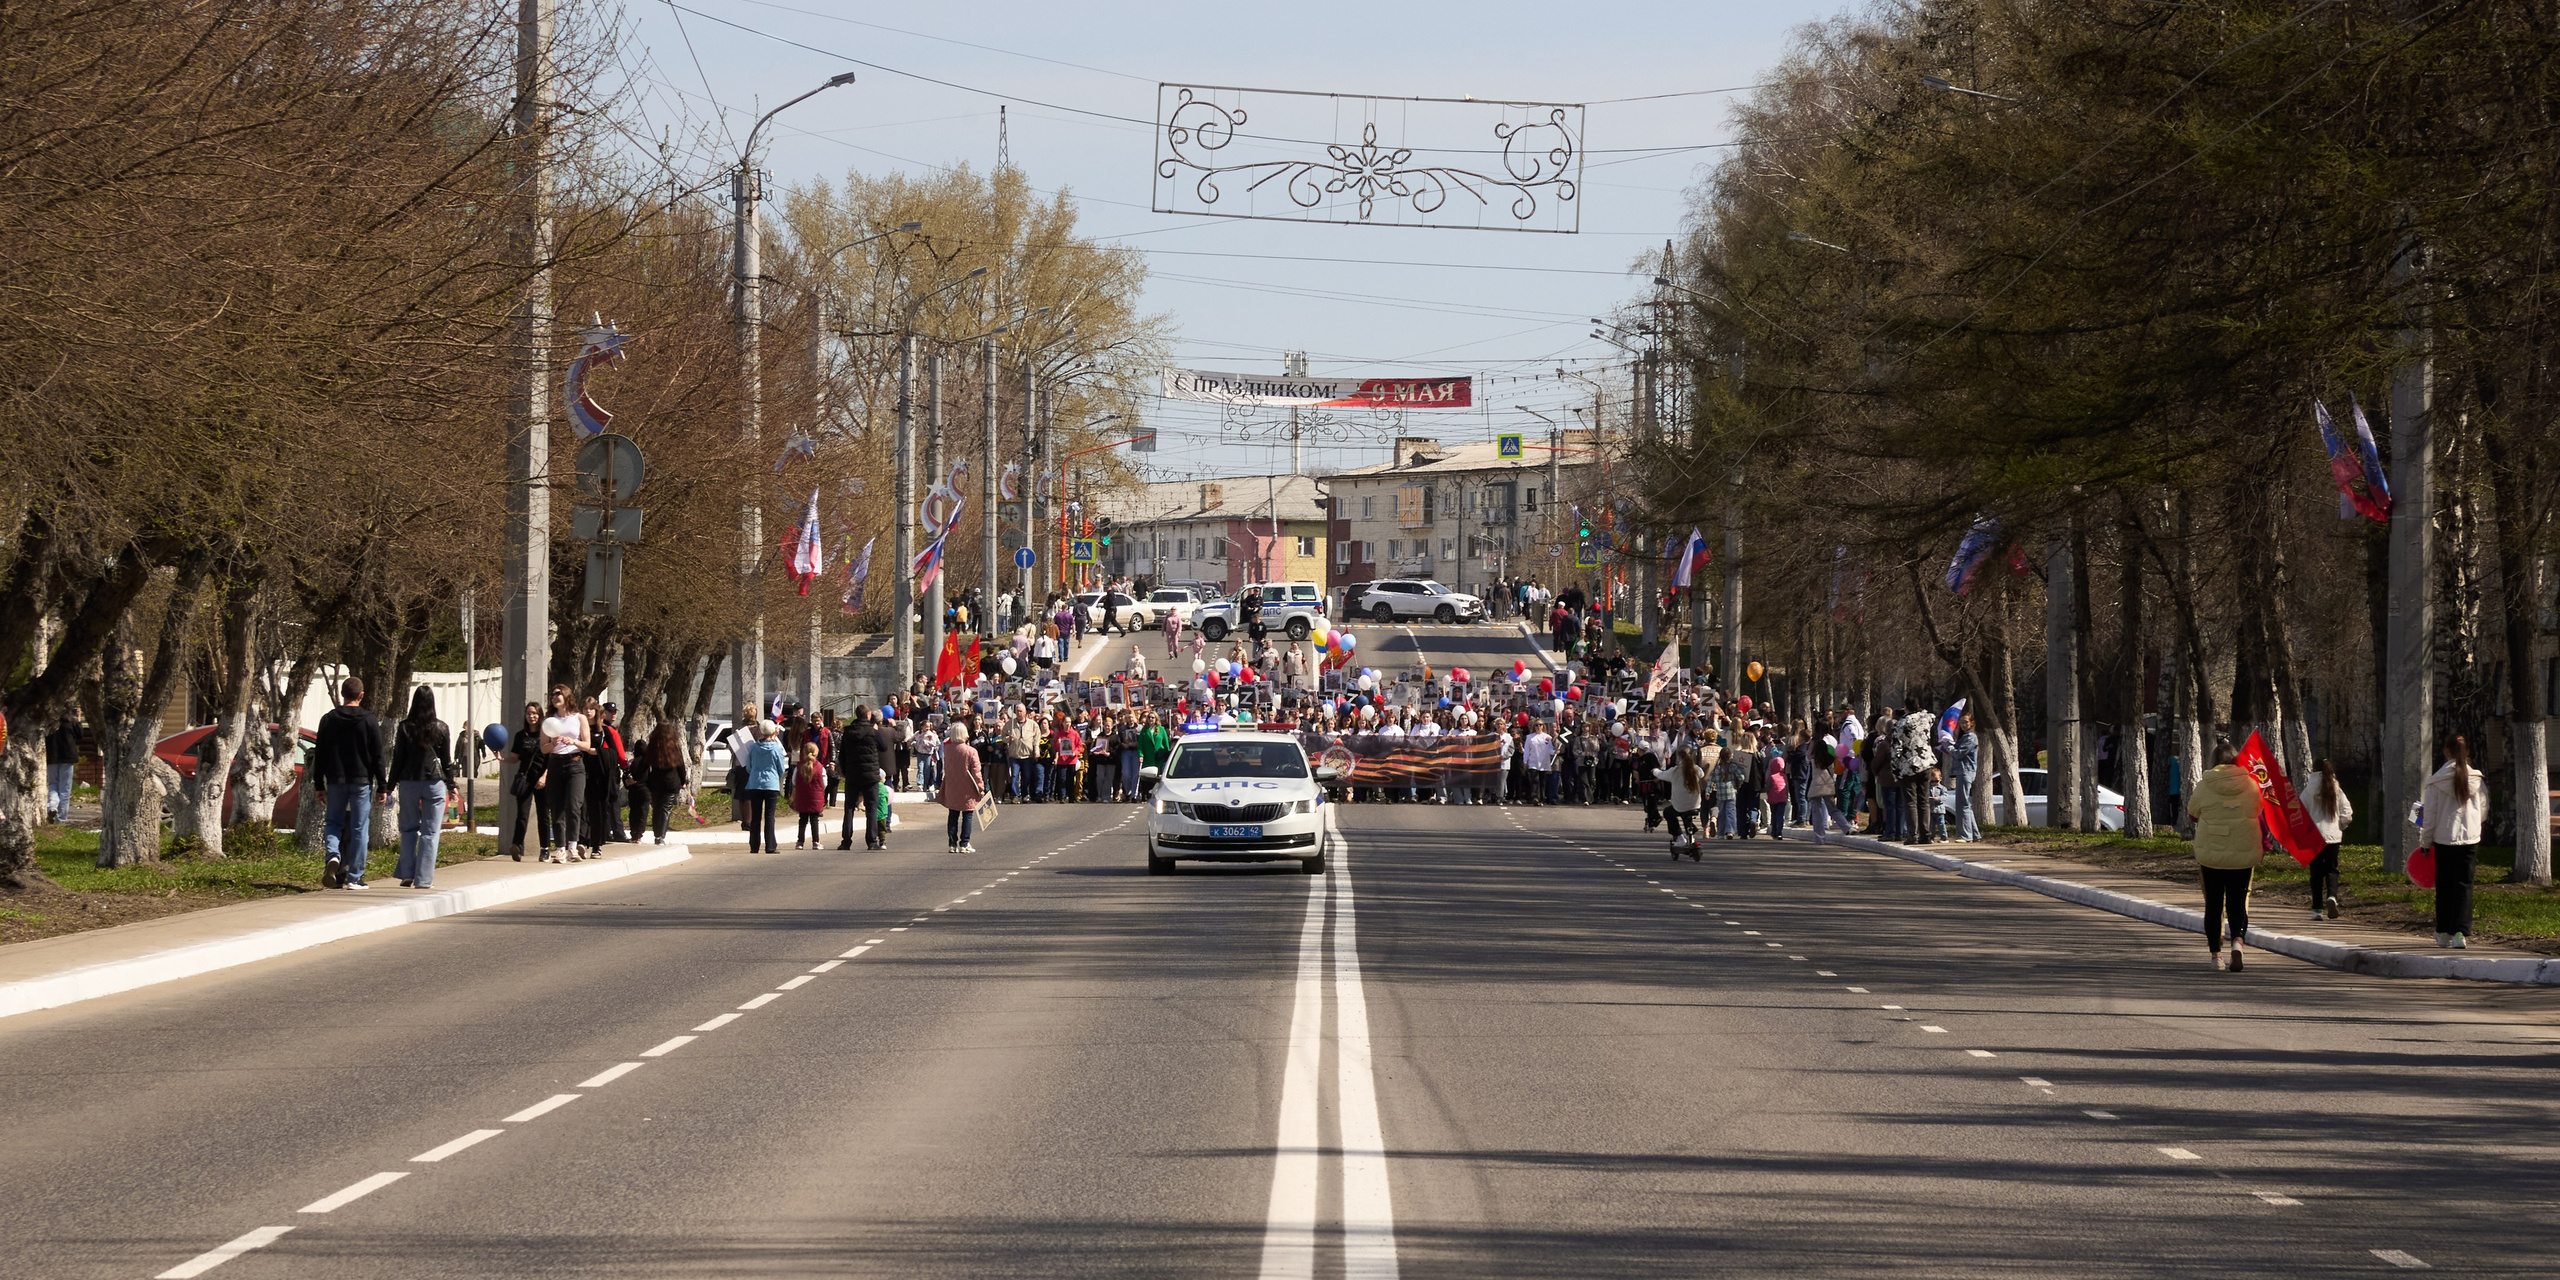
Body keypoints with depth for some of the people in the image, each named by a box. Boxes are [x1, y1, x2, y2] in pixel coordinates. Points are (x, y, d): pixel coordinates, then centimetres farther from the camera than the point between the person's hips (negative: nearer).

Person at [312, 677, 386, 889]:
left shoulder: (328, 720, 2)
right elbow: (377, 757, -3)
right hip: (361, 781, -2)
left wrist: (319, 785, 10)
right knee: (359, 828, 3)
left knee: (334, 822, 15)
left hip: (336, 781, 2)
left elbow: (320, 755, 4)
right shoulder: (369, 721, -4)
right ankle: (354, 877, 1)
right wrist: (382, 786, 3)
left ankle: (333, 855, -15)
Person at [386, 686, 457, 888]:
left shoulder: (405, 728, -2)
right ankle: (424, 878, -2)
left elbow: (398, 758, 1)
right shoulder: (441, 728, -1)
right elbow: (447, 760, 5)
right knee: (430, 832, 1)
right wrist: (451, 785, 15)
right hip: (434, 782, -1)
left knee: (408, 829, 12)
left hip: (409, 782, 1)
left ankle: (407, 875, 7)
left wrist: (391, 784, 8)